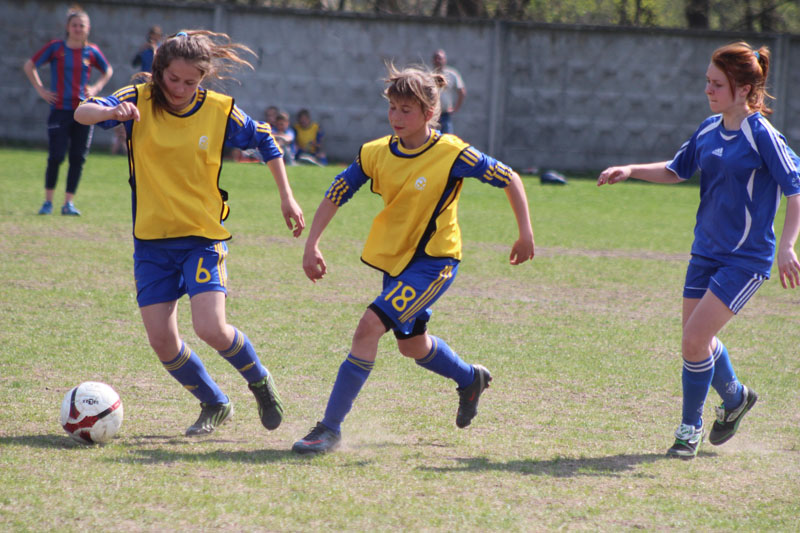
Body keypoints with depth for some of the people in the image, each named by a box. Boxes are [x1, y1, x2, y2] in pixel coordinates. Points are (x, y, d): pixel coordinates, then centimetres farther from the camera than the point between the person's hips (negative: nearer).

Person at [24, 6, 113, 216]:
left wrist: (96, 88, 8)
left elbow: (108, 71, 23)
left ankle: (69, 203, 7)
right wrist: (40, 89, 0)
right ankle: (48, 201, 7)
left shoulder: (91, 51, 5)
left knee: (78, 159, 0)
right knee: (56, 157, -5)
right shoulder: (56, 47, -2)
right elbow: (29, 66, 7)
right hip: (60, 110, -2)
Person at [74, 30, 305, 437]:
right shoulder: (139, 101, -6)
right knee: (162, 342, -3)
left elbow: (264, 141, 11)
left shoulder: (220, 111, -6)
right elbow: (82, 113, -21)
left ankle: (260, 381, 12)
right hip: (151, 239, 2)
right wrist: (111, 111, -43)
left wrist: (286, 197, 11)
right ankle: (214, 404, 22)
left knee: (211, 329, -19)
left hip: (203, 236, -2)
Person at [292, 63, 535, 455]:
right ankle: (470, 379, 55)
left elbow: (509, 179, -9)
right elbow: (335, 195, 1)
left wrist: (525, 234, -11)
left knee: (370, 326, -22)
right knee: (412, 345, 23)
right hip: (394, 259, 7)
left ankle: (330, 428, -18)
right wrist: (312, 245, -9)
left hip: (433, 262, -7)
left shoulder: (452, 154, -18)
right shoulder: (375, 154, -6)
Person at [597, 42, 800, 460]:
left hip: (746, 260, -7)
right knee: (696, 342, 13)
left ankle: (690, 427, 6)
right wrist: (630, 171, 6)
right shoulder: (709, 130, 6)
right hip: (706, 252, 7)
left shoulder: (761, 135, -15)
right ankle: (735, 398, 41)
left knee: (695, 340, -13)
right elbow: (677, 170, 20)